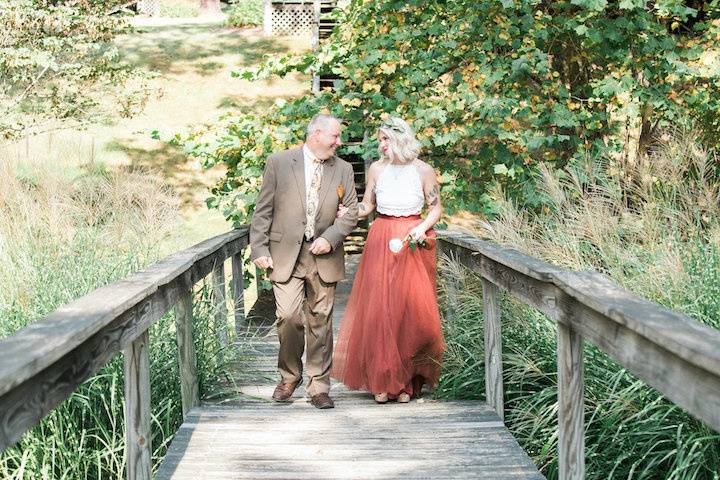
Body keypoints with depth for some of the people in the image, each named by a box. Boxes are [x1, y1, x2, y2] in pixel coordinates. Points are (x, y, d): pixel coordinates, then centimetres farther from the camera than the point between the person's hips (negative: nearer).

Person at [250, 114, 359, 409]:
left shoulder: (343, 169, 9)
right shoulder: (279, 163, 2)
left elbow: (352, 211, 8)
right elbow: (263, 210, 2)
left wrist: (330, 238, -8)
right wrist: (259, 249, -5)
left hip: (324, 257, 2)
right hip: (286, 255, -2)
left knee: (320, 322, 4)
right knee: (289, 317, -11)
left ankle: (318, 387, 13)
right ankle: (289, 377, 13)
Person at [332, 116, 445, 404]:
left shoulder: (424, 170, -1)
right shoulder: (377, 169, 6)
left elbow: (437, 208, 5)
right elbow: (366, 206, 13)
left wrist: (422, 228, -11)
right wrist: (342, 213, -2)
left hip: (413, 244, -2)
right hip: (380, 244, 2)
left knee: (412, 310, -3)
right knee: (378, 310, -2)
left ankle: (407, 381, 8)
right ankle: (383, 380, 7)